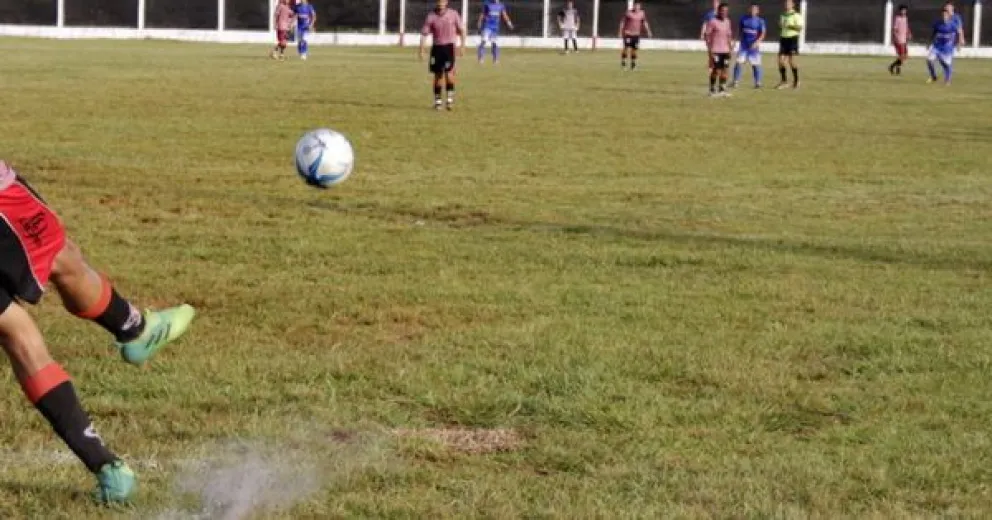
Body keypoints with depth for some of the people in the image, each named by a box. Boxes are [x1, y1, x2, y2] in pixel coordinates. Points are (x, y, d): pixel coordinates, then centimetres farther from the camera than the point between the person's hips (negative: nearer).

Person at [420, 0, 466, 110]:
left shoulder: (453, 14, -1)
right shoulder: (431, 16, -2)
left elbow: (461, 30, 8)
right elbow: (424, 34, -1)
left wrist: (462, 45, 1)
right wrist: (421, 50, -7)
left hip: (449, 46, -1)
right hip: (437, 47, 1)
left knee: (448, 72, -17)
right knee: (438, 74, 6)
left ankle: (450, 97, -3)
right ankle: (437, 100, 16)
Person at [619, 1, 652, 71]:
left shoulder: (641, 13, 7)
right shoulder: (628, 13, -5)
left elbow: (645, 23, 16)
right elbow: (622, 22, -1)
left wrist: (648, 31, 9)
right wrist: (621, 32, -4)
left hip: (636, 34, 4)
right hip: (628, 34, -4)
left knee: (634, 50, 5)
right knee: (626, 48, -11)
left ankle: (633, 65, 16)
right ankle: (623, 63, -1)